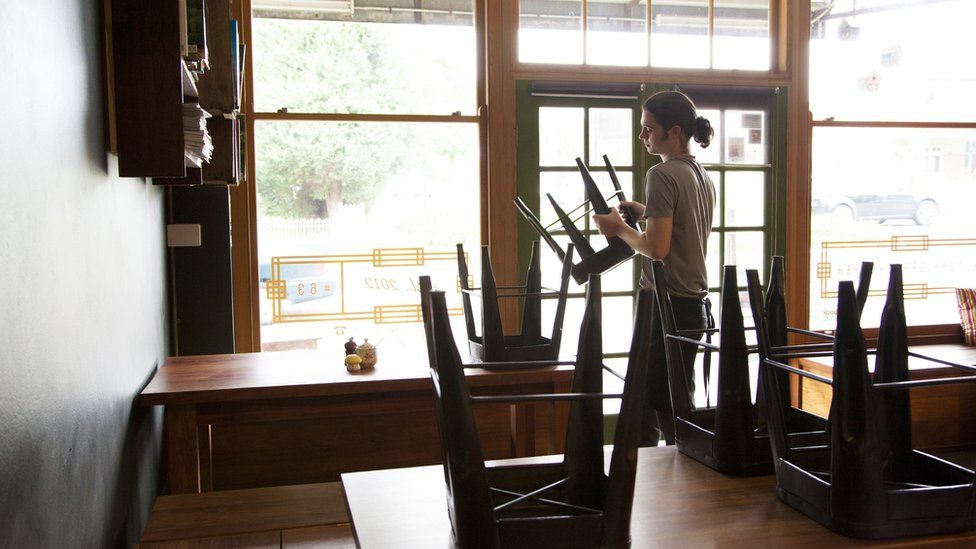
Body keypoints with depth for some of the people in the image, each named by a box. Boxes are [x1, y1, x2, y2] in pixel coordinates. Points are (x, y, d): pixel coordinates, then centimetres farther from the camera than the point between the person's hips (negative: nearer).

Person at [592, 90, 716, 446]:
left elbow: (657, 248, -21)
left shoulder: (662, 175, -15)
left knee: (666, 409, -1)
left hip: (667, 305, -9)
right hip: (695, 303, 10)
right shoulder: (703, 176, 13)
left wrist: (619, 228, -7)